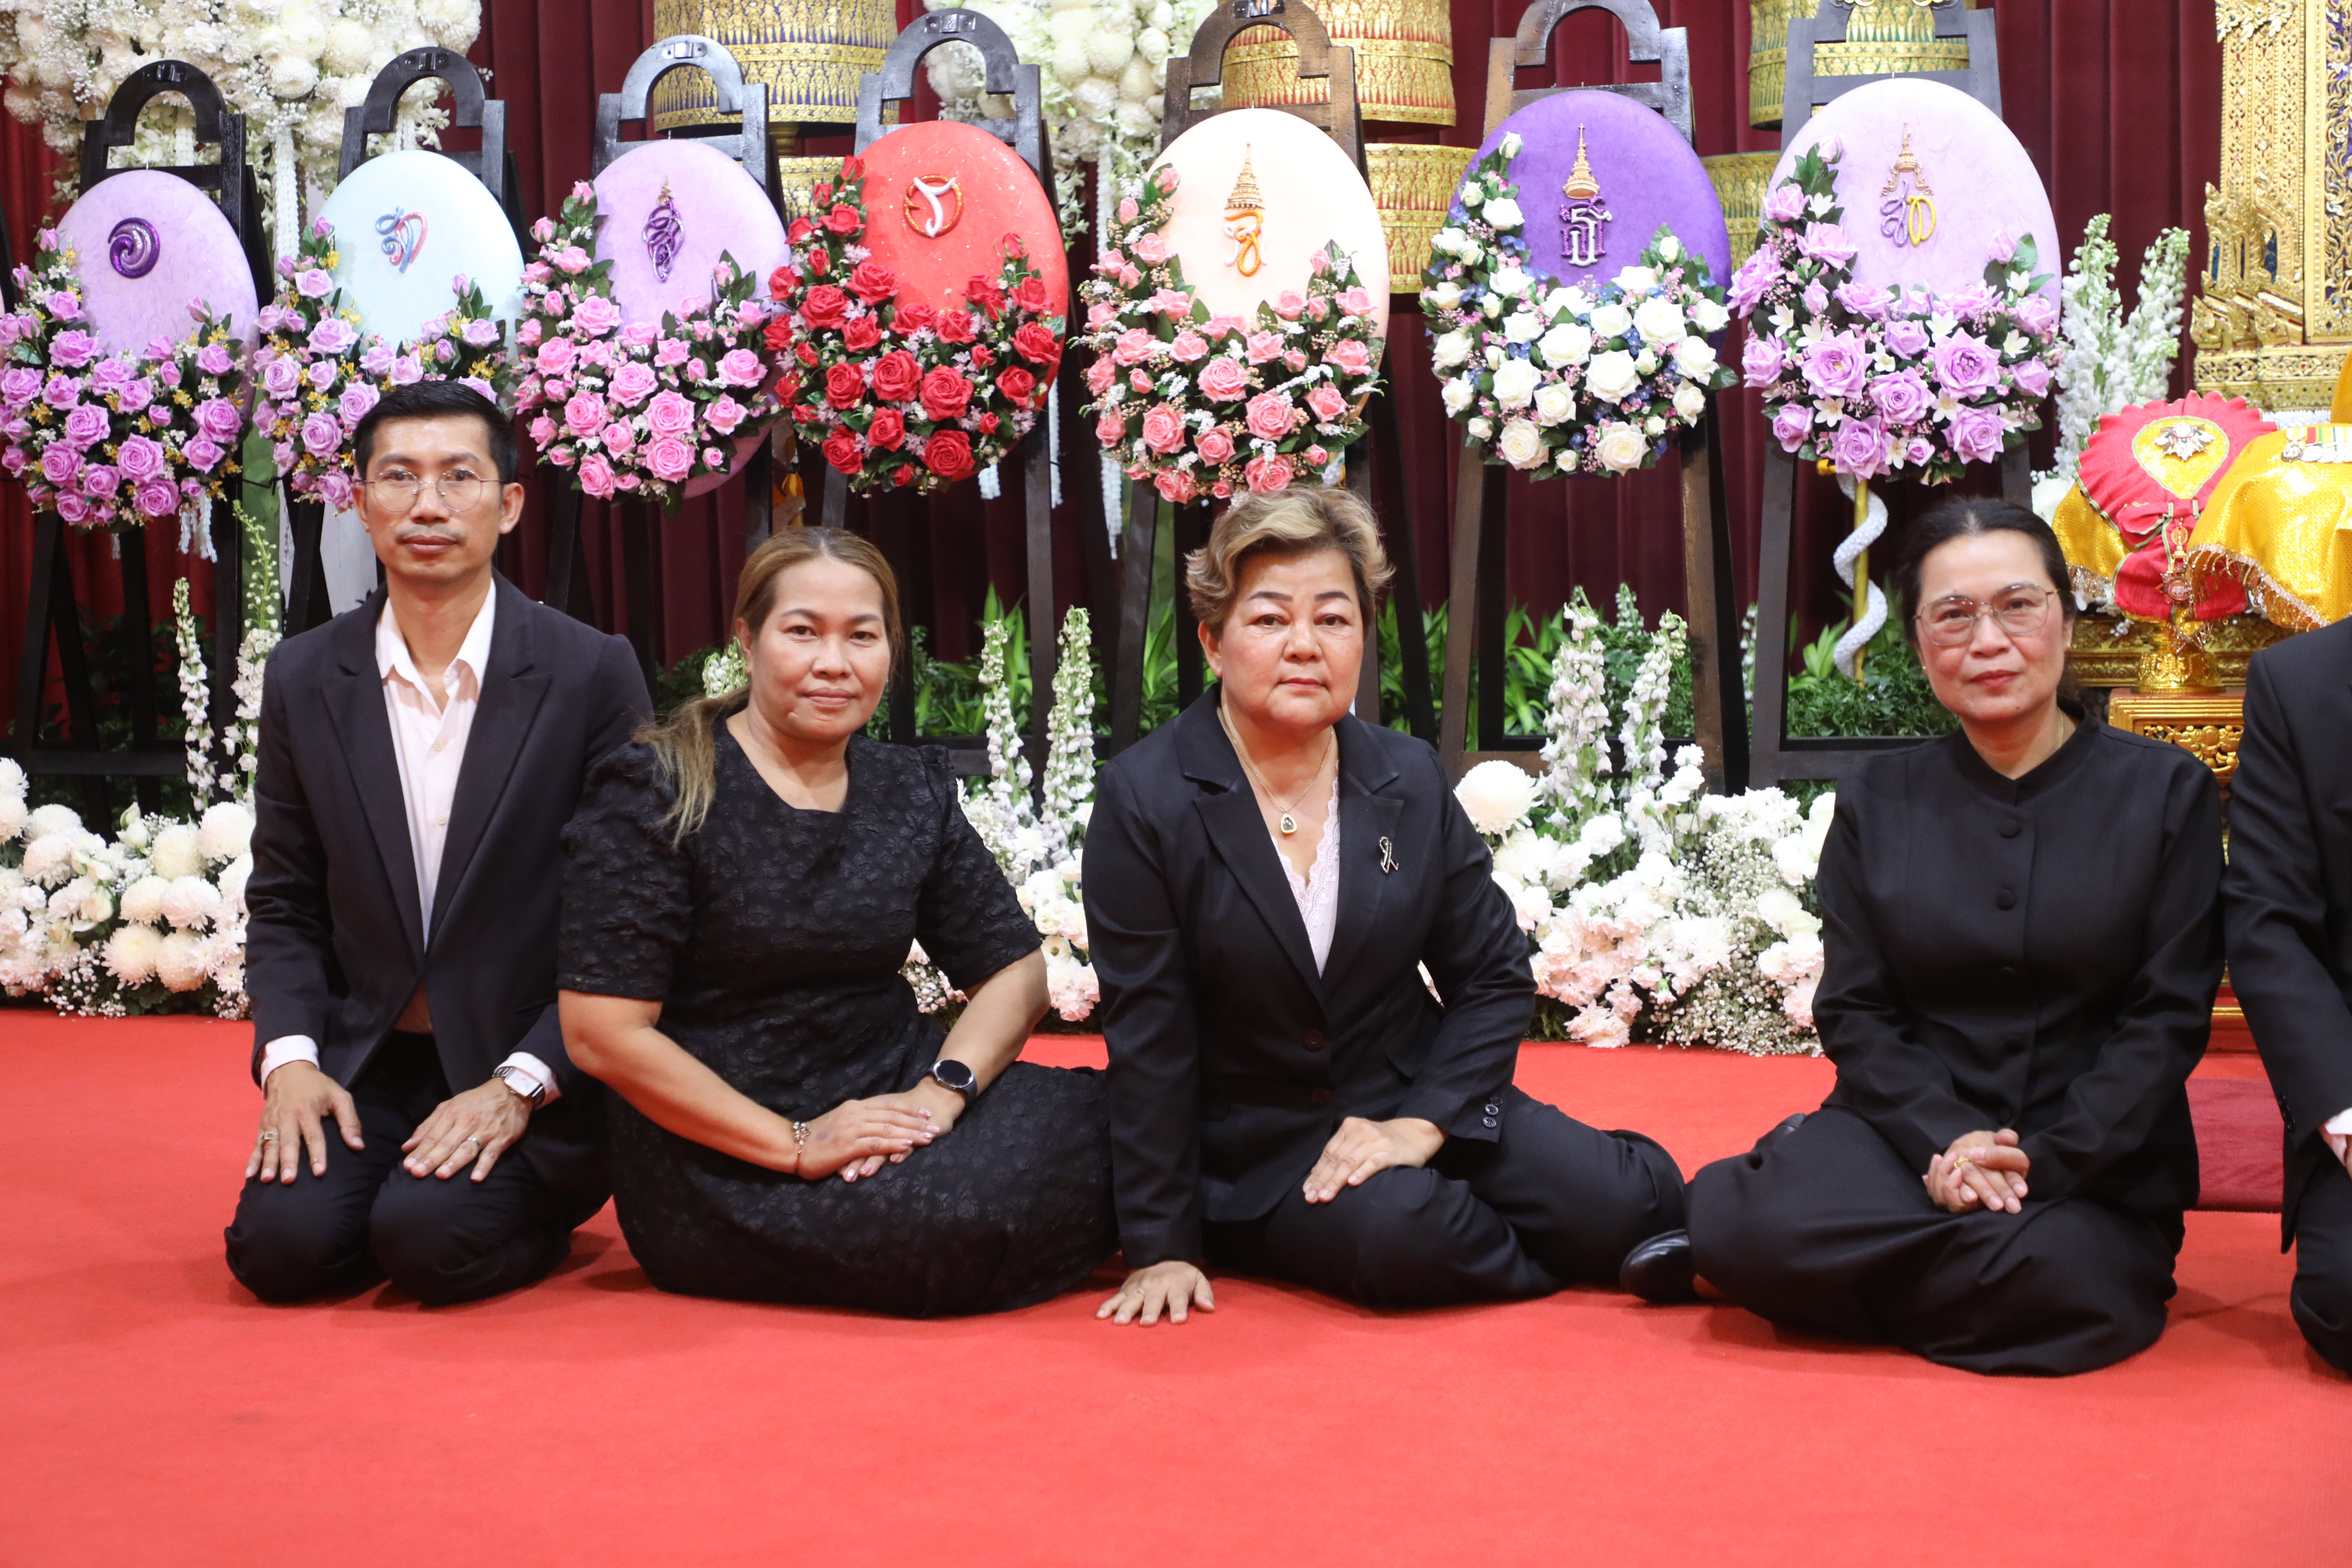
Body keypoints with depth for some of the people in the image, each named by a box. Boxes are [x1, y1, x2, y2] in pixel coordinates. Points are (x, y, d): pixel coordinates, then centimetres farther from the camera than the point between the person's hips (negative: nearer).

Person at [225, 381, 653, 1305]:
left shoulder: (591, 672, -7)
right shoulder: (304, 679, 5)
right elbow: (284, 904, 11)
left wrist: (522, 1082, -15)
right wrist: (290, 1057, -7)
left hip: (534, 1067, -3)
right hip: (364, 1066, 3)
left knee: (428, 1238, -27)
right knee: (281, 1243, -20)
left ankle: (534, 1219, 7)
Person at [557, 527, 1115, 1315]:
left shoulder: (912, 789, 9)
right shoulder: (656, 792, -7)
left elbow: (1015, 968, 10)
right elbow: (602, 1032, -13)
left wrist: (943, 1089, -12)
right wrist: (797, 1146, -16)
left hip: (889, 1096, 5)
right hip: (722, 1175, -5)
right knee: (968, 1208, -31)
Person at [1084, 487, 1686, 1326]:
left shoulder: (1411, 780, 1)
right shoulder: (1145, 799, -11)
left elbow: (1495, 973, 5)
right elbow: (1147, 1037, -11)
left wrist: (1424, 1124, -11)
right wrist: (1162, 1246, -12)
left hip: (1410, 1100, 4)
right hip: (1251, 1145, -3)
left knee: (1603, 1204, -18)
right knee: (1400, 1230, -32)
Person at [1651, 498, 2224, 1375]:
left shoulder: (2165, 794, 3)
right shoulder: (1876, 803, 8)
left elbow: (2167, 1019, -2)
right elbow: (1853, 1010, 4)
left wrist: (2044, 1163, -16)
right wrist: (1943, 1146, -15)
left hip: (2094, 1162, 0)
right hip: (1913, 1132, 0)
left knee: (2061, 1280, -35)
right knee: (1755, 1221, -32)